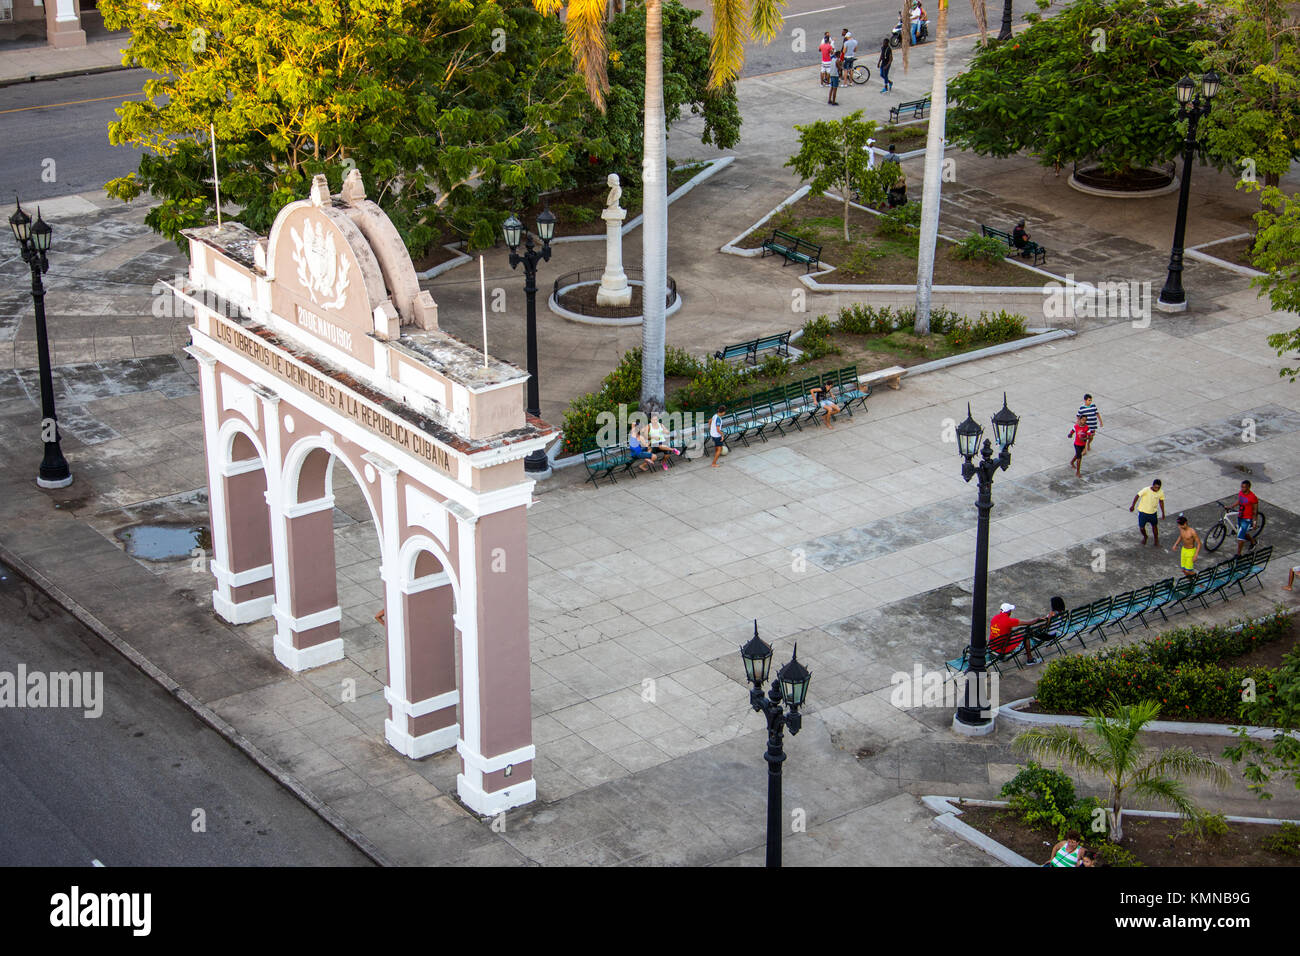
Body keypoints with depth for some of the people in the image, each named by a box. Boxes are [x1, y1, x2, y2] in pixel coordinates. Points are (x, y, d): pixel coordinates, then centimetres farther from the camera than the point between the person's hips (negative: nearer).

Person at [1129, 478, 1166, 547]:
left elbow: (1161, 501, 5)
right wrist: (1133, 506, -16)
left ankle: (1156, 541, 40)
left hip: (1153, 513, 3)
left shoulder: (1161, 493, -12)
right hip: (1143, 512, -3)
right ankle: (1145, 537, 38)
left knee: (1154, 526, 18)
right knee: (1141, 528, 4)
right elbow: (1137, 496, -17)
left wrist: (1163, 513, 13)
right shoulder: (1146, 490, -27)